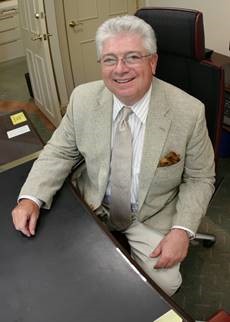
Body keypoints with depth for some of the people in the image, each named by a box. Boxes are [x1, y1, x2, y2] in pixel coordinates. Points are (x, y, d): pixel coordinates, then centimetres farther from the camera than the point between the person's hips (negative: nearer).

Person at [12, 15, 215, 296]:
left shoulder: (189, 112, -20)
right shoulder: (83, 98, -13)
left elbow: (199, 179, -8)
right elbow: (59, 151, -2)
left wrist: (182, 229, -21)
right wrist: (30, 198, -16)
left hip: (152, 217, -2)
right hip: (92, 207, 3)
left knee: (164, 282, -15)